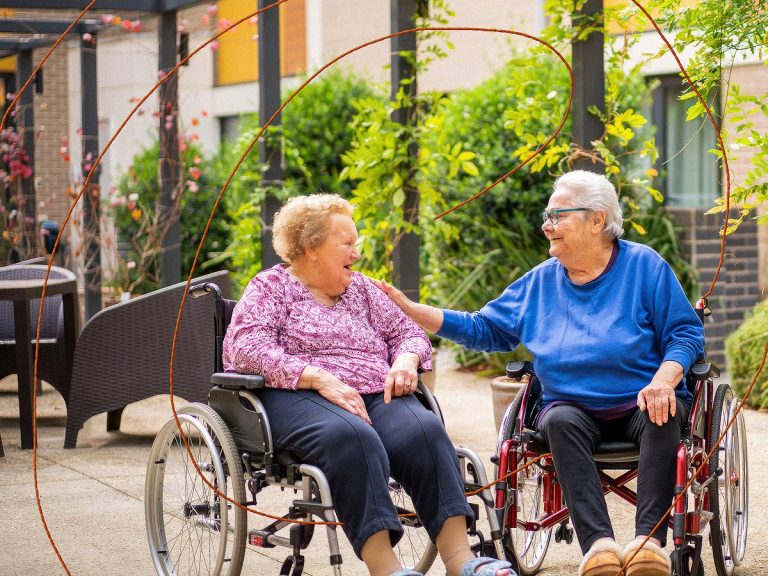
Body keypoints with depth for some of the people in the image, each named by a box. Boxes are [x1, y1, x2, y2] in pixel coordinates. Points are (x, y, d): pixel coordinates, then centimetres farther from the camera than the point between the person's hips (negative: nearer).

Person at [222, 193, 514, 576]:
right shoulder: (270, 287, 11)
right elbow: (248, 347, -6)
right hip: (299, 398, -5)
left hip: (375, 396, 5)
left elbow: (408, 330, 28)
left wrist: (405, 361, 2)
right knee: (351, 437, -39)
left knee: (424, 430, -29)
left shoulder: (361, 289, 28)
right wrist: (319, 379, -18)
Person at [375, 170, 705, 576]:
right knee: (560, 421, -33)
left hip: (639, 405, -2)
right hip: (574, 407, 2)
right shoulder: (540, 282, 15)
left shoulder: (644, 266, 4)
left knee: (663, 417, -36)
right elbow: (482, 329, 19)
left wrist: (663, 381, -20)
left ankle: (649, 539, -47)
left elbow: (685, 334, 1)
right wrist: (408, 309, 10)